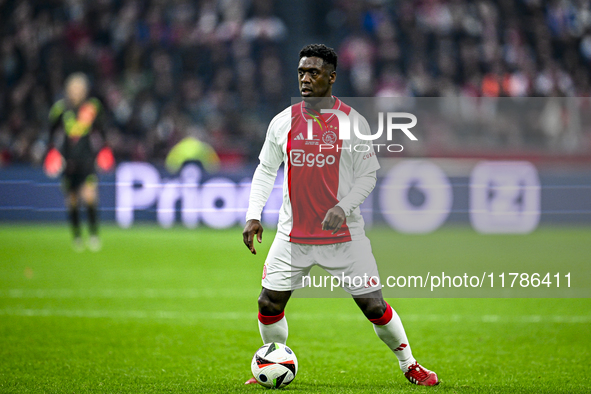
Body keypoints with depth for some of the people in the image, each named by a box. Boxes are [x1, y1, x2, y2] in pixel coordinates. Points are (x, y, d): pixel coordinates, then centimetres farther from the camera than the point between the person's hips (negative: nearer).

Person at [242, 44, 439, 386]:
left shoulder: (353, 122, -5)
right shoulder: (283, 122, 2)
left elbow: (368, 175, -1)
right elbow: (266, 170, 12)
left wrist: (343, 207, -18)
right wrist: (253, 215, 1)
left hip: (344, 235, -2)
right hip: (293, 235, 2)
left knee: (374, 307, -2)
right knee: (269, 305, -3)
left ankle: (410, 365, 17)